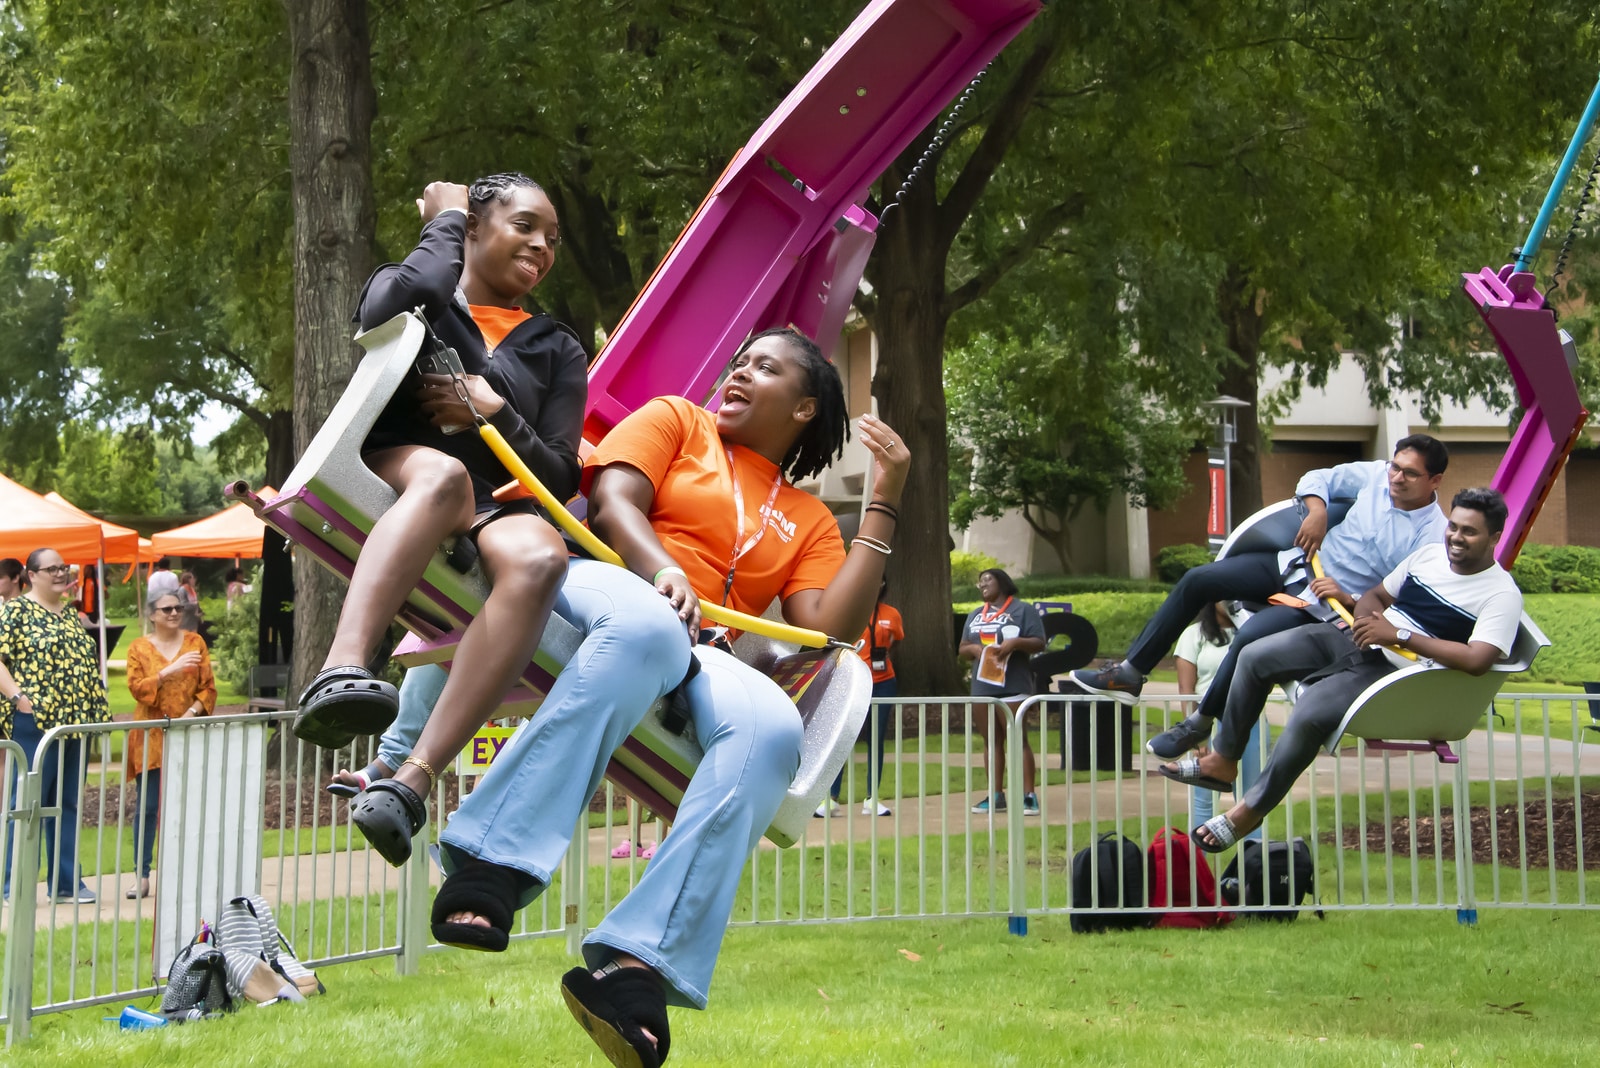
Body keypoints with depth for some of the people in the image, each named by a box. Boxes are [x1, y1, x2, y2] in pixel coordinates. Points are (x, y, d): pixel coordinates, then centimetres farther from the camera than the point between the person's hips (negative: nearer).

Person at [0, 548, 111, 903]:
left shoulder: (70, 616, 18)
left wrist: (96, 707, 14)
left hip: (74, 722, 7)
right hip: (35, 722, -7)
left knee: (67, 804, 10)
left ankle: (66, 883, 14)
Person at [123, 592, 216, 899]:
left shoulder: (194, 642, 8)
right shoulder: (139, 648, 6)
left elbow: (208, 687, 5)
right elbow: (136, 687, -6)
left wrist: (192, 712, -12)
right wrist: (169, 671, -19)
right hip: (152, 737, -1)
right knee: (148, 806, -3)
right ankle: (142, 876, 0)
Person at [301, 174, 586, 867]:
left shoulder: (557, 353, 25)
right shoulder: (405, 293, 18)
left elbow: (560, 479, 15)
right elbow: (390, 308, -10)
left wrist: (495, 414, -3)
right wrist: (445, 219, 7)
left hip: (490, 517, 2)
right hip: (384, 485, -2)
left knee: (538, 554, -36)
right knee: (442, 473, -39)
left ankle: (410, 782, -49)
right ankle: (341, 673, -60)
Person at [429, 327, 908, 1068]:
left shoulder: (808, 521, 26)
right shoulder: (674, 421, 22)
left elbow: (829, 627, 8)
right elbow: (612, 502, 4)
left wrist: (884, 502, 10)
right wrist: (661, 573, -16)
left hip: (692, 659, 2)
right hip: (599, 590, -2)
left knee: (771, 727, -33)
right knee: (644, 628, -41)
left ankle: (637, 960, -46)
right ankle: (491, 863, -49)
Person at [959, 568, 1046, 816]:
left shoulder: (1023, 610, 3)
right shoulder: (975, 615, 22)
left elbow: (1039, 644, -3)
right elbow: (962, 649, 20)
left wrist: (1016, 642, -20)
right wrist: (973, 648, -3)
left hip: (1013, 686, -6)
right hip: (982, 686, 6)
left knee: (1018, 740, -9)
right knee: (991, 741, 7)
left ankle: (1028, 796, -11)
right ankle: (996, 796, 10)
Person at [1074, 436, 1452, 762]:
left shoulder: (1432, 536, -15)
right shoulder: (1376, 475, 1)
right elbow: (1318, 478, 13)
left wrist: (1349, 599, -24)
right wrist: (1317, 510, -7)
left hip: (1323, 604, -7)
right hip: (1295, 563, 7)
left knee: (1250, 640, -29)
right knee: (1197, 580, -4)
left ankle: (1199, 724, -7)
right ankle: (1131, 672, 1)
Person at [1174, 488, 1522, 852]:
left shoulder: (1501, 594, -12)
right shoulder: (1430, 553, 10)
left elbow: (1476, 660, -27)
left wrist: (1399, 635, -23)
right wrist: (1367, 619, -6)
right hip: (1355, 641, 8)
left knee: (1308, 715, -29)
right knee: (1255, 658, 1)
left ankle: (1251, 810, -11)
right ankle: (1223, 759, 15)